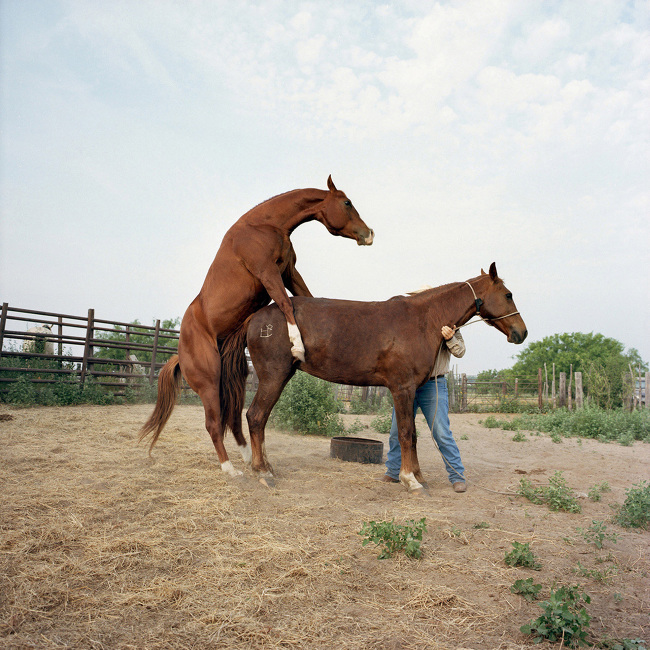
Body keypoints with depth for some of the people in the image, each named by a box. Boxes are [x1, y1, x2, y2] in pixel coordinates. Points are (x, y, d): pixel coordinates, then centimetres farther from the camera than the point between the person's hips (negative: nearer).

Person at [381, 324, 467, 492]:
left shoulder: (449, 325, 2)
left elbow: (460, 351, -6)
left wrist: (450, 338, -25)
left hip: (434, 385, -3)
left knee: (442, 433, -6)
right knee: (396, 432, 9)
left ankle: (457, 476, 9)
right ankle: (392, 473, 24)